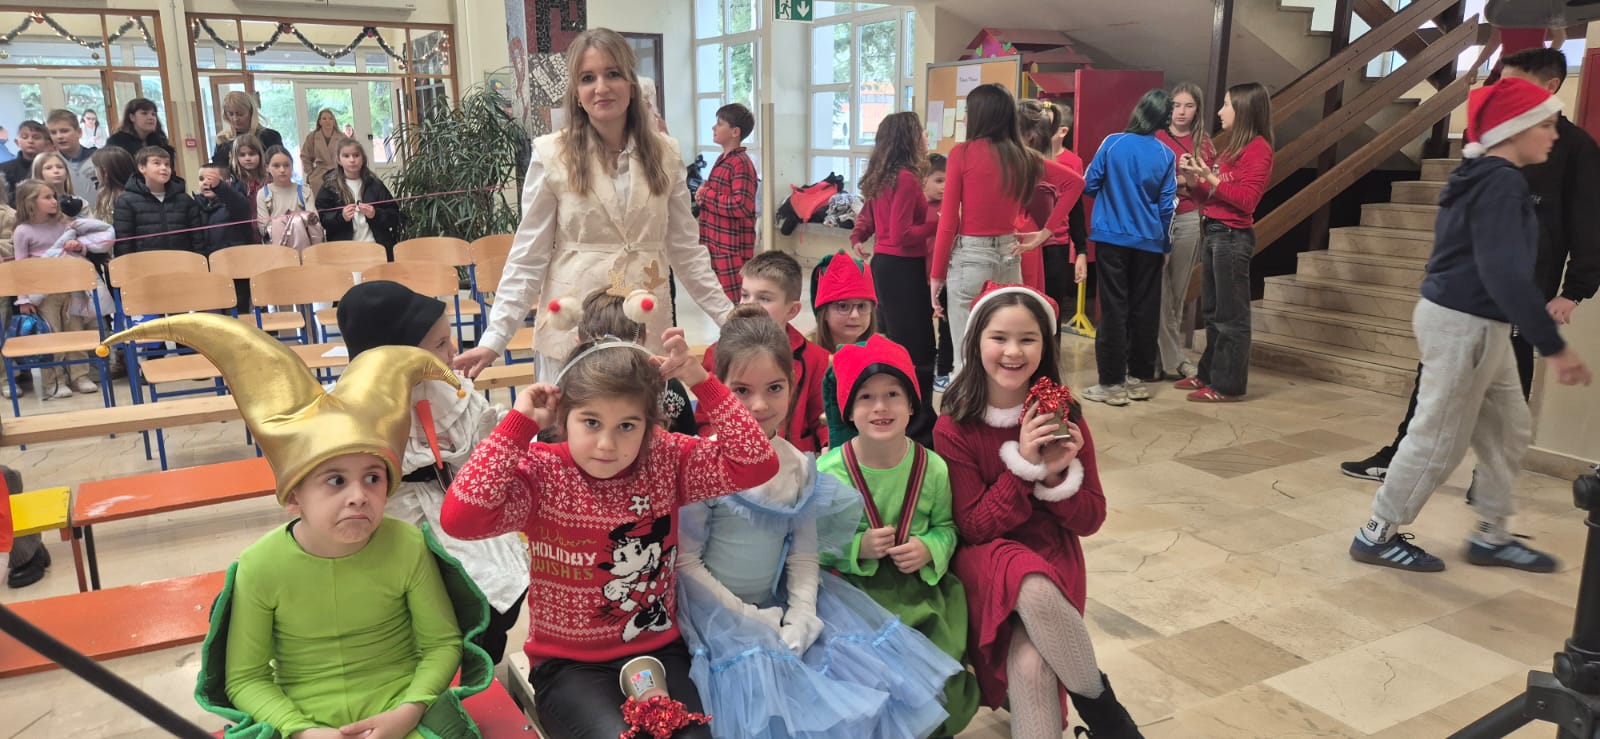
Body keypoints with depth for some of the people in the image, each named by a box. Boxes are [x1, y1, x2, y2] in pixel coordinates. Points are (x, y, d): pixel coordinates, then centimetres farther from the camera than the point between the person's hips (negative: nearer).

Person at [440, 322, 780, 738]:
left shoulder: (666, 461, -4)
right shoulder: (542, 474, -13)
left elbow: (756, 464, -14)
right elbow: (459, 519, -29)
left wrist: (700, 380, -18)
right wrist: (520, 421, -23)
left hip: (658, 652, 3)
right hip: (569, 663, -2)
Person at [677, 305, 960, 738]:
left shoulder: (799, 467, 1)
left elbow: (803, 557, 4)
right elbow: (687, 561, -13)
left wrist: (797, 623, -11)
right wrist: (750, 619, -15)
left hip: (778, 605, 5)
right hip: (719, 609, -5)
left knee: (868, 663, -2)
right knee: (760, 681, -28)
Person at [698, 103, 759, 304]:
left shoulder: (741, 163, -15)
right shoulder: (722, 160, 14)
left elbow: (742, 206, -24)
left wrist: (707, 195, -14)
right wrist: (703, 193, 3)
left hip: (733, 248, -10)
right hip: (716, 244, 10)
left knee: (735, 302, -6)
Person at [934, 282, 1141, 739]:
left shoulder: (1063, 418, -3)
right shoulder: (953, 429, -9)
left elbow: (1090, 521, 1)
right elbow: (973, 528, -11)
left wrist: (1058, 474, -19)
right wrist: (1023, 465, -22)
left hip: (1053, 557, 1)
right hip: (987, 563, -1)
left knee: (1031, 666, -30)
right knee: (1034, 589, -36)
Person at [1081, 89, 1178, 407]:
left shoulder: (1113, 143, -5)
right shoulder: (1166, 155, 0)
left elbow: (1089, 185, 0)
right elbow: (1167, 205, 2)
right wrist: (1164, 245, 13)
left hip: (1111, 238, -1)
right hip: (1149, 242, 1)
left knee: (1114, 309, 1)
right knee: (1144, 310, 10)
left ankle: (1113, 383, 0)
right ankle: (1139, 378, 18)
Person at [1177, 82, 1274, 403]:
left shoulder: (1258, 148, -8)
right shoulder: (1229, 146, 18)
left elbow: (1247, 199, -16)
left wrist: (1211, 178, -19)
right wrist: (1194, 178, 2)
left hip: (1233, 237, -9)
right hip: (1212, 233, 9)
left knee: (1231, 315, -5)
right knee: (1212, 312, 14)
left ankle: (1228, 385, 0)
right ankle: (1208, 373, 22)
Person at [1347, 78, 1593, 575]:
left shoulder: (1485, 177, 13)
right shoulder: (1502, 182, -19)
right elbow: (1506, 273, -28)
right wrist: (1553, 346, -27)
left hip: (1476, 323, 10)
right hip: (1464, 324, -10)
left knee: (1509, 429, 17)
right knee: (1438, 440, 0)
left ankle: (1492, 536, 27)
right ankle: (1377, 535, 10)